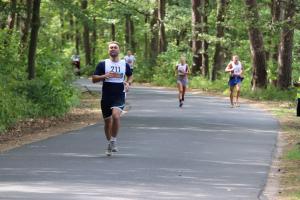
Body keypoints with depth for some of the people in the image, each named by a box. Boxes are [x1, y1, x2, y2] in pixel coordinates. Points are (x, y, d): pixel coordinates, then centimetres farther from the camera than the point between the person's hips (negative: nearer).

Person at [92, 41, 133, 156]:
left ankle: (113, 140, -10)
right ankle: (110, 143, 28)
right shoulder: (103, 64, 1)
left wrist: (128, 83, 1)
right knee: (107, 121, 8)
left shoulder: (125, 64, 7)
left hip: (119, 97, -1)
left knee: (115, 115, -25)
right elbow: (94, 79, -1)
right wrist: (104, 76, -20)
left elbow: (130, 76, 23)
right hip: (106, 97, 1)